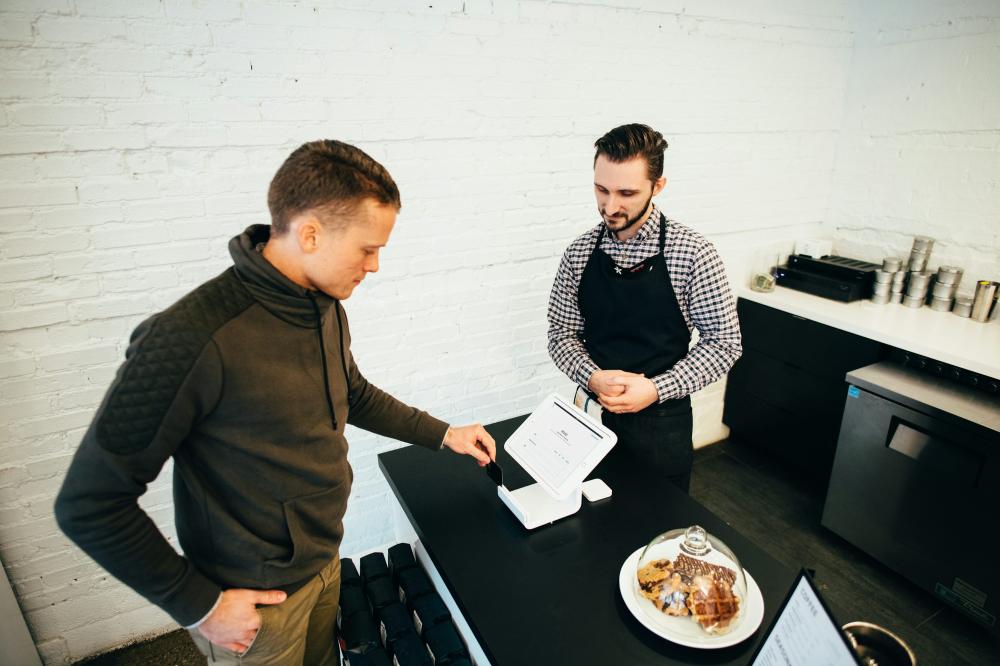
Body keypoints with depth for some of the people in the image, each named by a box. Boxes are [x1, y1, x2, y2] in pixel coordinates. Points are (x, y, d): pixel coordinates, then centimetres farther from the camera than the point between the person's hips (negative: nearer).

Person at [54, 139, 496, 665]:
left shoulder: (326, 306, -6)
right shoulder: (190, 340, -30)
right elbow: (90, 504, -21)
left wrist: (443, 434, 9)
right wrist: (198, 605, -16)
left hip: (325, 558, 6)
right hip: (255, 598, -6)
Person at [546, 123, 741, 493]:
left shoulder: (691, 252, -13)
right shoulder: (580, 253, -4)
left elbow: (724, 341, -9)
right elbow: (562, 334, 2)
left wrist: (656, 389, -20)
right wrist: (592, 377, -17)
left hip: (662, 423, -2)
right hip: (593, 416, 3)